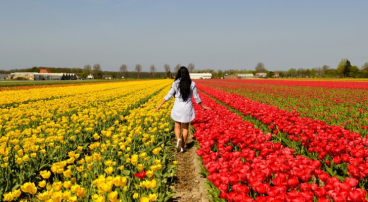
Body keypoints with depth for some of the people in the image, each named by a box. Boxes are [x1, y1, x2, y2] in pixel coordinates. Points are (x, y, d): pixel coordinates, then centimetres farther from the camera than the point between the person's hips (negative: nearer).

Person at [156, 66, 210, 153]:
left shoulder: (175, 83, -7)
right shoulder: (192, 84, -5)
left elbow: (169, 95, -6)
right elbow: (196, 97, 1)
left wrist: (160, 105, 4)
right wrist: (203, 106, 15)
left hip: (178, 108, -1)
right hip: (187, 108, 1)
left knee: (177, 126, 15)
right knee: (185, 128, 13)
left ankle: (178, 139, -13)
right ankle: (183, 147, 16)